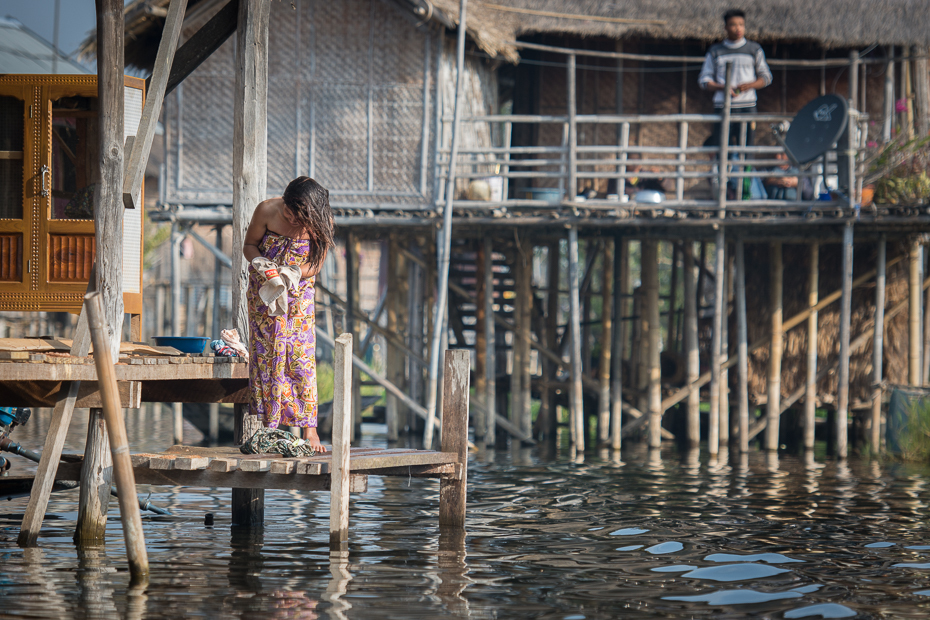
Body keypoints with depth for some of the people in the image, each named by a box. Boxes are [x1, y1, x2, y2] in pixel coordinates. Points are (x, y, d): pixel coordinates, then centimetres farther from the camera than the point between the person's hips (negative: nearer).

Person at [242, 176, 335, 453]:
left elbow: (316, 263, -9)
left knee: (301, 357, -7)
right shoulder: (267, 211, -19)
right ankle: (266, 428, 0)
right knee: (265, 355, -2)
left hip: (298, 294, 0)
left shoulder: (321, 222, -18)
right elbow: (249, 245, -4)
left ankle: (309, 429, -5)